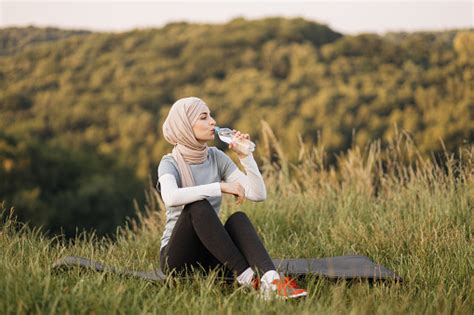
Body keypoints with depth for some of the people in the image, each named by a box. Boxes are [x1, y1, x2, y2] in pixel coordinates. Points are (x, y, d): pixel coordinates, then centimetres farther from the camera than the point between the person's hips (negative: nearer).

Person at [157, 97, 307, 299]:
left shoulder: (217, 157, 5)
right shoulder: (170, 164, -10)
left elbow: (258, 194, -2)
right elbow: (171, 198, -35)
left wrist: (244, 156, -11)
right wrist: (221, 187, -35)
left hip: (210, 256, 4)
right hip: (177, 257, -4)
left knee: (238, 218, -27)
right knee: (199, 206, -32)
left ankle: (271, 282, -52)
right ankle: (247, 278, -37)